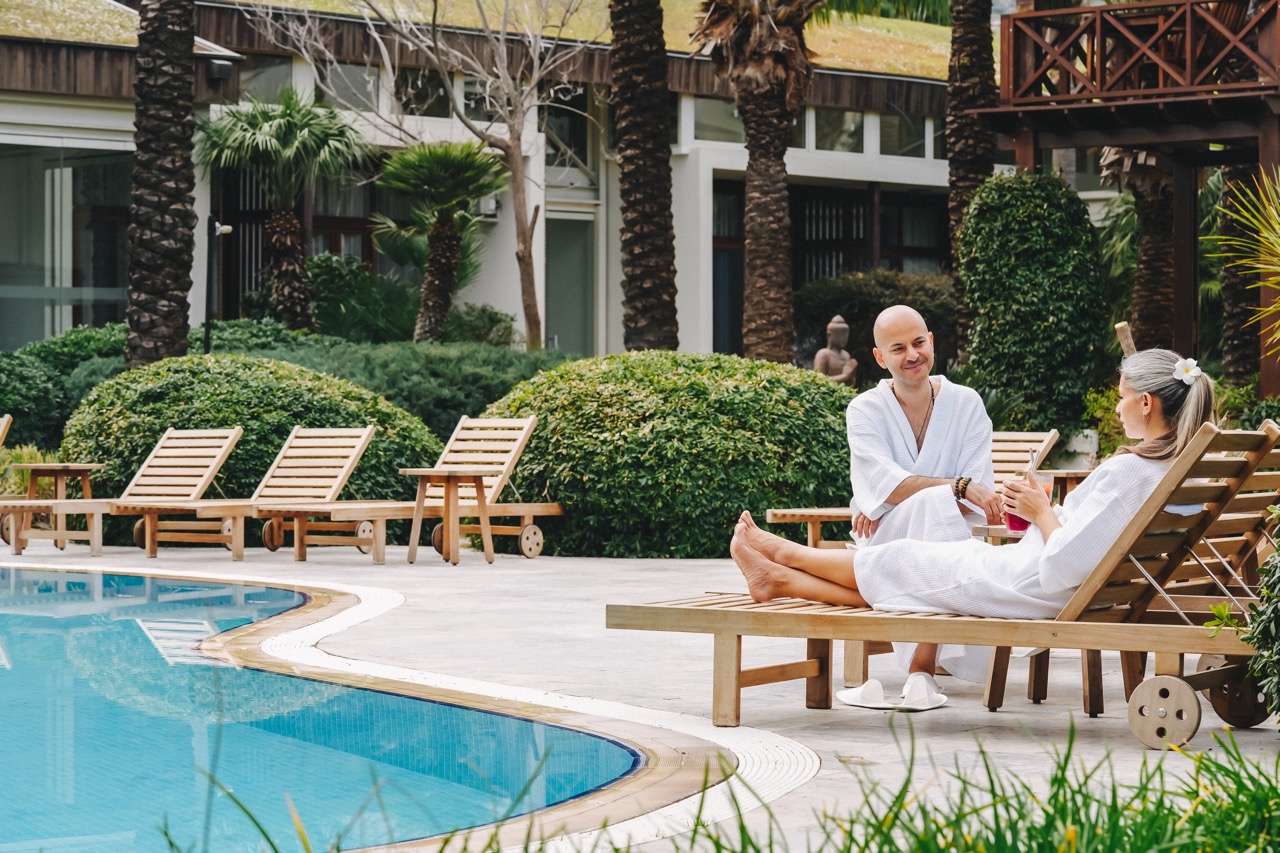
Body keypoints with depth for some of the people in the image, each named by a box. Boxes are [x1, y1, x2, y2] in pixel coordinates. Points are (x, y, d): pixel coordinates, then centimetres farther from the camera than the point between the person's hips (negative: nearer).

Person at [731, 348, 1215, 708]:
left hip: (1026, 588, -8)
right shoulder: (1175, 469, 1)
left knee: (894, 562, 13)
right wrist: (1052, 512, 8)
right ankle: (780, 580, 30)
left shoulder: (1129, 470, -27)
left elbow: (1065, 564, -28)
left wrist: (1042, 512, -12)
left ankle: (781, 552, 33)